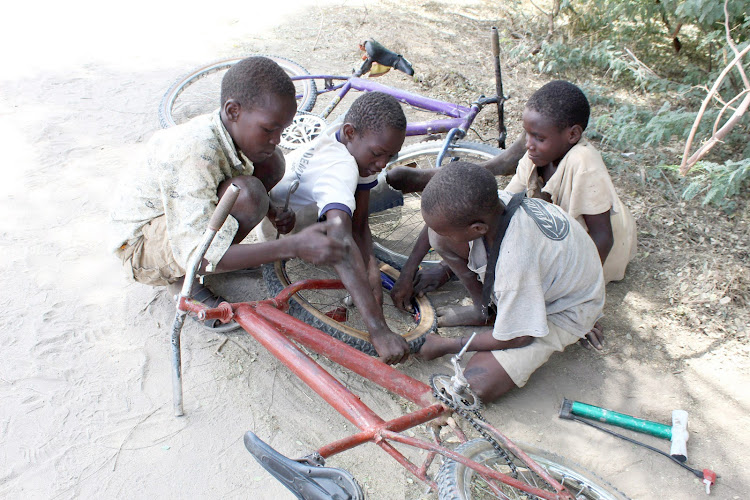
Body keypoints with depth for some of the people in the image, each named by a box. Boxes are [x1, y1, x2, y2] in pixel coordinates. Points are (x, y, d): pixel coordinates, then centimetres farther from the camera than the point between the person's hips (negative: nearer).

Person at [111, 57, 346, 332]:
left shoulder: (234, 130, -11)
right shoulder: (194, 154, -36)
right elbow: (200, 256, -40)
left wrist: (275, 213, -11)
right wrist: (293, 247, -47)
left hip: (186, 220, 8)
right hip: (142, 244, -8)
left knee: (271, 163, -7)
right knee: (246, 195, -34)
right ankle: (184, 280, -11)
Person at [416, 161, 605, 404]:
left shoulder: (514, 265, -44)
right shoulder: (490, 203, -25)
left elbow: (517, 337, -26)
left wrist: (446, 346, -15)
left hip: (563, 309, -7)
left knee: (479, 385, -24)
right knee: (439, 235, -12)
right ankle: (484, 310, 7)